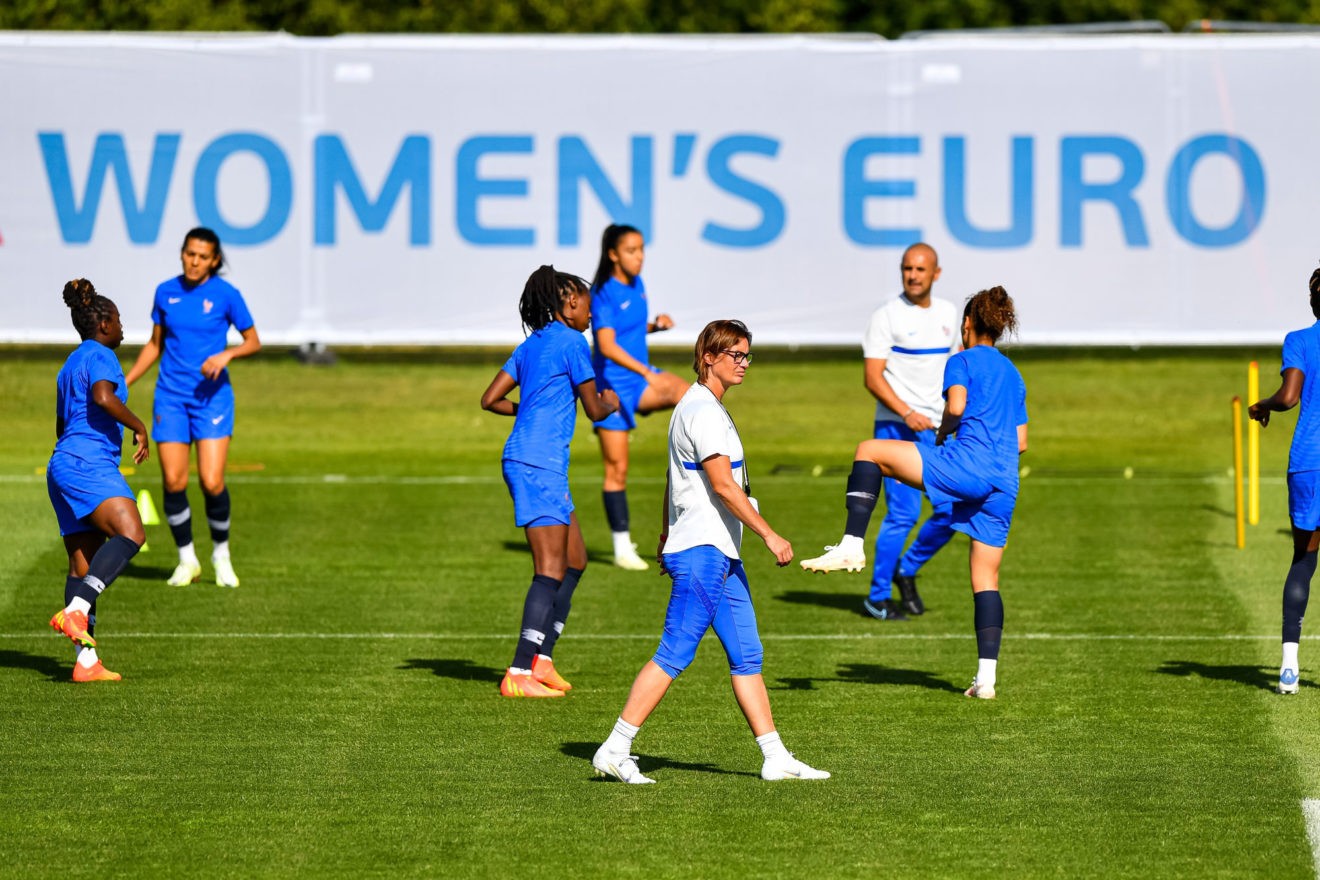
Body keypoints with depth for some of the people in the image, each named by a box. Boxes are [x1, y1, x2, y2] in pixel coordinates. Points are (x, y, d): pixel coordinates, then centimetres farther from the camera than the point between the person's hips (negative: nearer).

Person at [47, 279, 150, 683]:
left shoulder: (70, 365, 27)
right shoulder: (99, 356, -3)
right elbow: (103, 397, -23)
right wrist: (139, 427, -10)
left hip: (63, 465, 10)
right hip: (88, 463, -10)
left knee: (83, 566, 3)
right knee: (130, 533, -26)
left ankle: (86, 662, -4)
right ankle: (76, 610, -40)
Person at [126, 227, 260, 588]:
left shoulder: (226, 295, -4)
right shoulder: (166, 292, 4)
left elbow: (253, 341, 2)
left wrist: (227, 354, -18)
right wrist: (124, 383, 10)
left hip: (212, 395, -3)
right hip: (171, 396, 3)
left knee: (212, 483, -11)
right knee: (173, 482, -5)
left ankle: (221, 554, 12)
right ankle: (187, 561, 11)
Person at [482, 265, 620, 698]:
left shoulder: (531, 345, 16)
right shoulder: (570, 342, -8)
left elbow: (490, 399, 15)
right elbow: (593, 408, -6)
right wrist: (610, 402, 16)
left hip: (524, 462, 9)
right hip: (540, 463, -9)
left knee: (575, 559, 15)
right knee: (551, 571, -9)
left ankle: (541, 660, 15)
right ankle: (519, 674, -13)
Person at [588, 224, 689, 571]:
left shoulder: (637, 286, 7)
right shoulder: (604, 293, -15)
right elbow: (607, 346, -26)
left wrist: (655, 325, 2)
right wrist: (646, 373, -37)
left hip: (640, 377, 6)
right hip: (612, 385, -6)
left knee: (684, 391, -27)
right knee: (617, 469, 0)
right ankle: (622, 548, 8)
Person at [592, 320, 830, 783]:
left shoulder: (702, 407, 17)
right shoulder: (703, 410, -14)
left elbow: (674, 479, 25)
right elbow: (722, 484, -21)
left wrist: (666, 539, 31)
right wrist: (770, 536, -20)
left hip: (721, 554, 11)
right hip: (702, 552, -11)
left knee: (747, 656, 8)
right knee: (674, 654, -10)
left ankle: (775, 758, 9)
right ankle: (614, 751, -8)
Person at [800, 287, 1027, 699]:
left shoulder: (963, 361, 6)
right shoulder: (1013, 374, 26)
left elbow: (956, 406, -13)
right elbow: (1021, 442, 26)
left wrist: (942, 433, 6)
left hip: (966, 464, -7)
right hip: (1004, 486, 7)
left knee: (869, 451, 5)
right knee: (985, 579, 9)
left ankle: (851, 545, -6)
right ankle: (986, 676, 3)